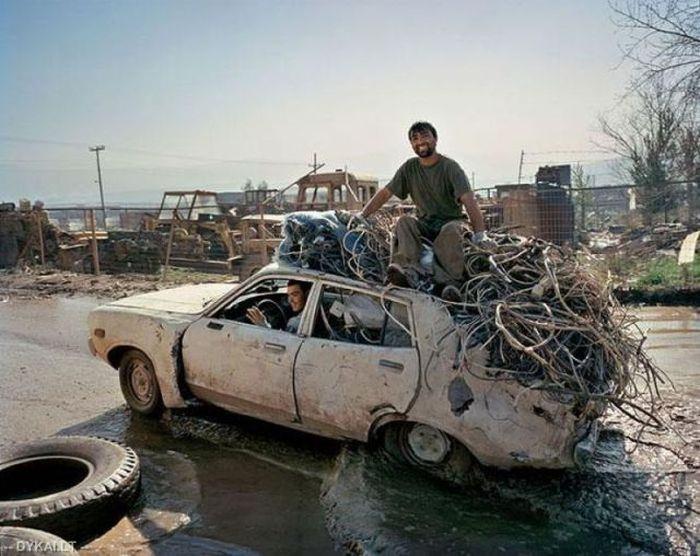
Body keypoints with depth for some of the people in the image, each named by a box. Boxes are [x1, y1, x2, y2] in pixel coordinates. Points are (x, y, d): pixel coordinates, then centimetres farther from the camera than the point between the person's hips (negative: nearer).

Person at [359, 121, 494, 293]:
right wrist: (361, 216, -1)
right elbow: (385, 193, 11)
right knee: (405, 221, -28)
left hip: (450, 221, -3)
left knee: (451, 231, -37)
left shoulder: (450, 167, -5)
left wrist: (480, 234, -30)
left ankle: (450, 282, -45)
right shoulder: (409, 168, 9)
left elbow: (468, 200, -17)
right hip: (424, 223, 3)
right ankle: (409, 271, -47)